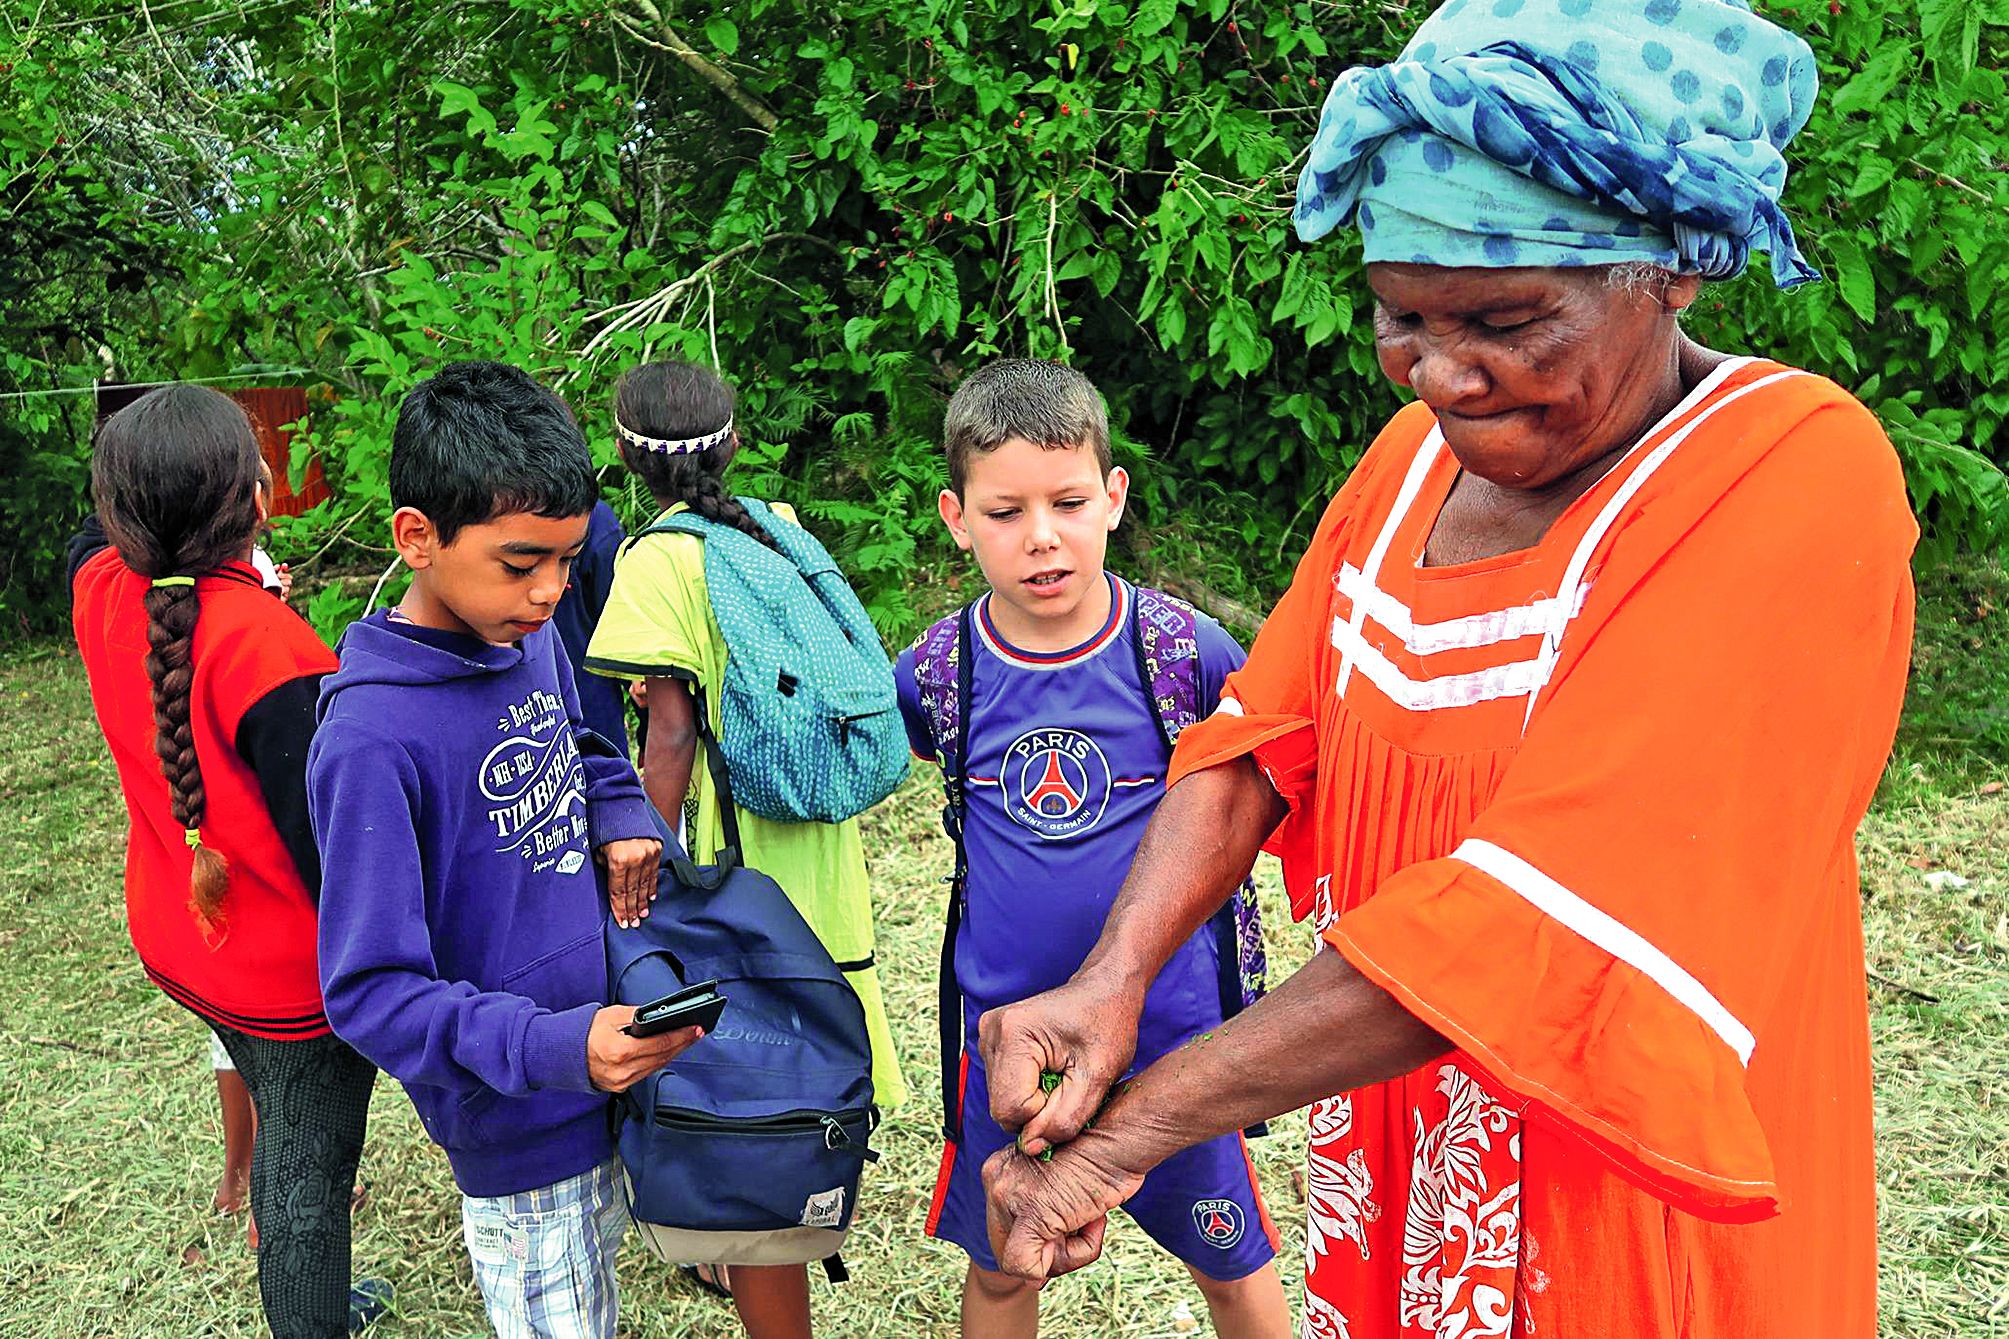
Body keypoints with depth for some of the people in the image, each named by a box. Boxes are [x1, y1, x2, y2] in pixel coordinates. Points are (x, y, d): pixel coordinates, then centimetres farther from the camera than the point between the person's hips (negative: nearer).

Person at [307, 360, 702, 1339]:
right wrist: (552, 1048, -38)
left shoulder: (531, 639, -4)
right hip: (519, 1126, -6)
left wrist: (623, 816, -4)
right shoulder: (371, 739, -27)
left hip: (607, 1068, 6)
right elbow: (369, 992, -25)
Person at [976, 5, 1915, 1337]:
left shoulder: (1799, 477, -23)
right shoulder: (1421, 449, 0)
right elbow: (1262, 733, -4)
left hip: (1630, 1195, -5)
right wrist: (1113, 979, -22)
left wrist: (1128, 1128, -30)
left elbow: (1541, 913, -31)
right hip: (1389, 1132, 5)